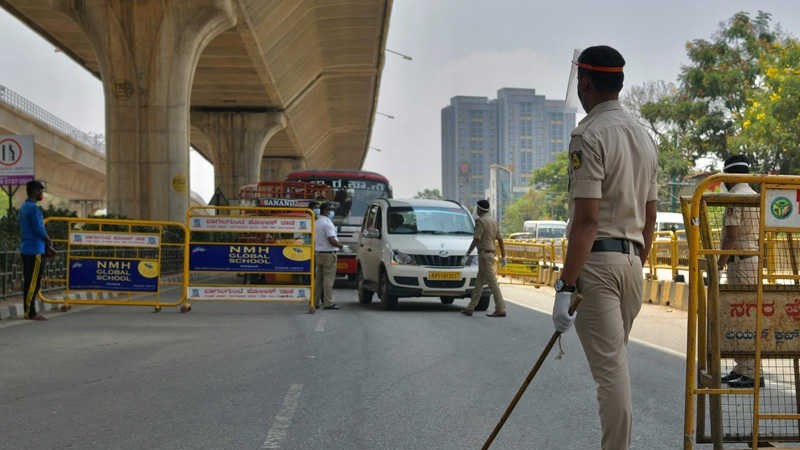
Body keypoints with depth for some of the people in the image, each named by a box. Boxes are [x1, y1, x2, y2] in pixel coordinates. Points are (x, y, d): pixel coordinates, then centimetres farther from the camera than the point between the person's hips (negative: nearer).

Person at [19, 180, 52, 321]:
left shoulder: (24, 207, 16)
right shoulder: (33, 208, -14)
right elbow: (39, 230, -17)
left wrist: (45, 241, 15)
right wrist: (48, 240, 1)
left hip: (26, 249, 9)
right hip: (35, 250, -9)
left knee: (28, 281, 11)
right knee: (34, 282, -6)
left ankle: (27, 311, 14)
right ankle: (31, 312, -5)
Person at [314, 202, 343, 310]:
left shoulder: (316, 223, 13)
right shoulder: (327, 223, -15)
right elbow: (332, 240, -20)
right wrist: (340, 245, -2)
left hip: (318, 253, 9)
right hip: (328, 254, -9)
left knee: (318, 279, 13)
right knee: (328, 278, -6)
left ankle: (315, 301, 16)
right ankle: (328, 302, -7)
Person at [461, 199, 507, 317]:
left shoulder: (480, 221, -11)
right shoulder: (493, 221, 15)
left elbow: (476, 240, -17)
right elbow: (500, 239, 15)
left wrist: (467, 254, -14)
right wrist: (503, 256, 19)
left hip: (484, 254, -9)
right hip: (491, 253, 9)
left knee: (492, 283, -9)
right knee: (479, 282, 12)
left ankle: (500, 310, -10)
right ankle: (470, 308, 15)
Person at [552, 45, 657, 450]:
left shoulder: (589, 135, -12)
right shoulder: (644, 135, 14)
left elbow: (586, 219, -20)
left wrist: (565, 286, -20)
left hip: (597, 259, -8)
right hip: (633, 260, 8)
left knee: (610, 368, -7)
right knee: (615, 364, 17)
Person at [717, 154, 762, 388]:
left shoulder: (735, 198, -12)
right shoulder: (755, 196, 17)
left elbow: (731, 236, -17)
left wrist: (718, 264, -12)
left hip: (741, 262, -10)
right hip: (755, 258, 10)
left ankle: (751, 373, -8)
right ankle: (742, 368, 18)